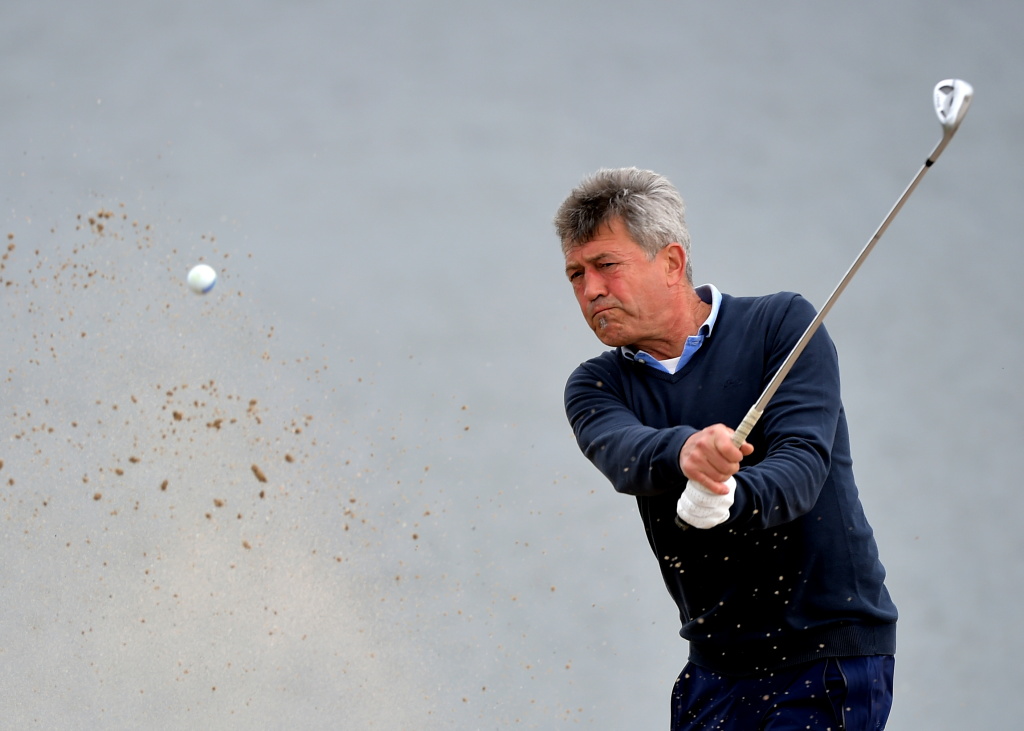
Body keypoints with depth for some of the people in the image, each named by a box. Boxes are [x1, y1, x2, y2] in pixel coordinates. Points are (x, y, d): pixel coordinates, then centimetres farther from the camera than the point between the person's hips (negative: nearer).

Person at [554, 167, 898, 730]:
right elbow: (622, 454, -17)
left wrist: (731, 499, -38)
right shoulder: (597, 385, 5)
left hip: (829, 647, -4)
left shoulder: (781, 325, -3)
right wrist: (685, 452, -40)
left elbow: (803, 463, -16)